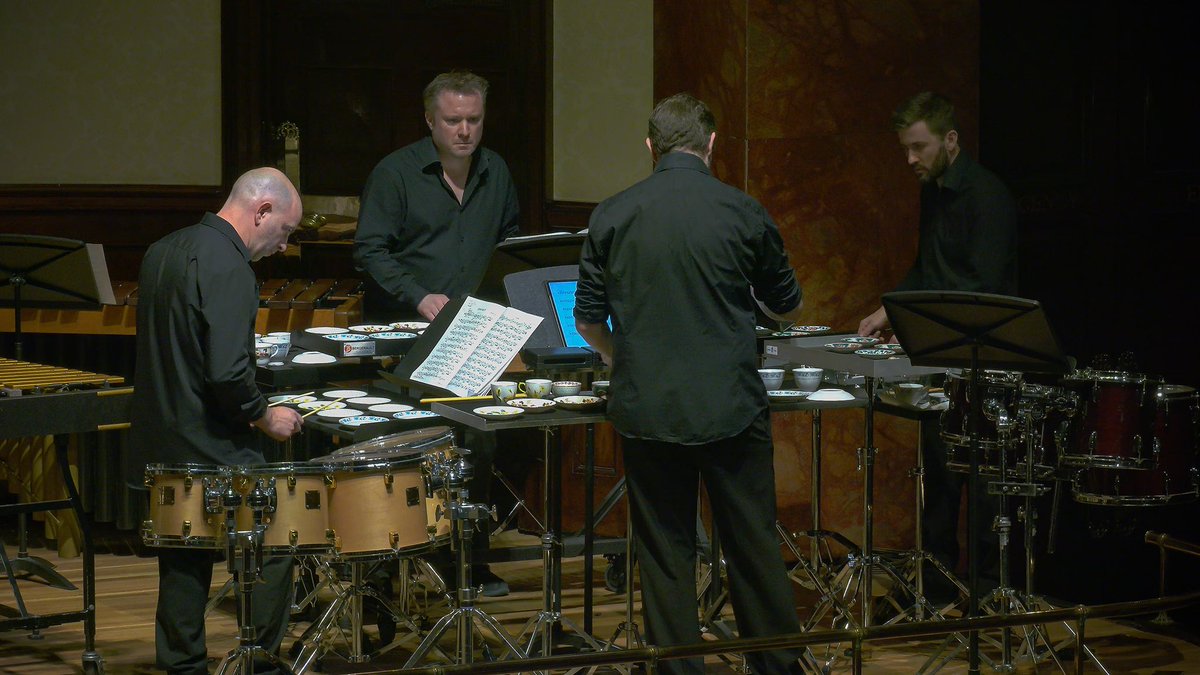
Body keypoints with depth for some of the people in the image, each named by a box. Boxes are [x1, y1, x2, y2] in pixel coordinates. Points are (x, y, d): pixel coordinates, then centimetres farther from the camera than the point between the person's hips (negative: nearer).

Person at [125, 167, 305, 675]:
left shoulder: (162, 251, 10)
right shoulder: (228, 267, -19)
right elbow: (227, 371, -26)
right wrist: (265, 417, -10)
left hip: (159, 445, 9)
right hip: (212, 451, -9)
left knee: (184, 565, 14)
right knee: (273, 546, 5)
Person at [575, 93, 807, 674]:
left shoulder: (613, 216, 0)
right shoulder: (742, 212, -3)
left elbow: (588, 321, 6)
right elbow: (788, 308, 10)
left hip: (646, 409, 1)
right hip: (730, 408, -1)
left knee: (665, 555, 7)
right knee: (754, 546, 9)